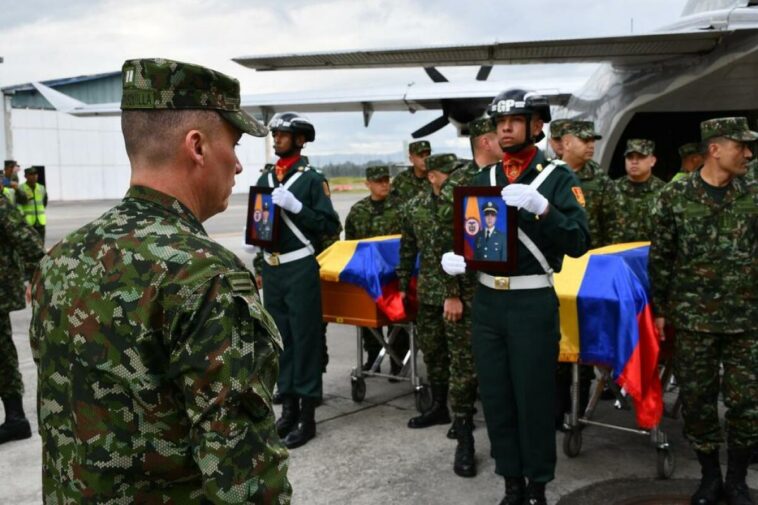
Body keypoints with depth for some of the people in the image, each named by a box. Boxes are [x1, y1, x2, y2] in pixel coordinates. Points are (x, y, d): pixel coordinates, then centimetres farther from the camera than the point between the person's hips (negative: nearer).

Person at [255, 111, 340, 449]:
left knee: (305, 339, 0)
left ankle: (307, 417, 7)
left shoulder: (313, 179, -5)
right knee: (279, 339, 11)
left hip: (300, 269, -6)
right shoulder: (265, 179, 12)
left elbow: (330, 226, -12)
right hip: (271, 268, 6)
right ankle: (289, 408, 22)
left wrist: (296, 206, -20)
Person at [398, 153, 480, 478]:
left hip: (460, 296, -5)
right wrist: (403, 285, 16)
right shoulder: (416, 206, 6)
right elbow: (408, 248, 16)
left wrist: (455, 293, -21)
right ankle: (439, 407, 39)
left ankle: (464, 434, -1)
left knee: (462, 361, -6)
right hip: (427, 294, 5)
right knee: (432, 353, 18)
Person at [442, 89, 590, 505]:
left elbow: (578, 242, -14)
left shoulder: (558, 177, -4)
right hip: (487, 303, 5)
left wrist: (541, 207, -27)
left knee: (534, 397, 5)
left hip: (533, 304, -4)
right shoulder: (483, 179, 10)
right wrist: (453, 256, -10)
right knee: (495, 396, 11)